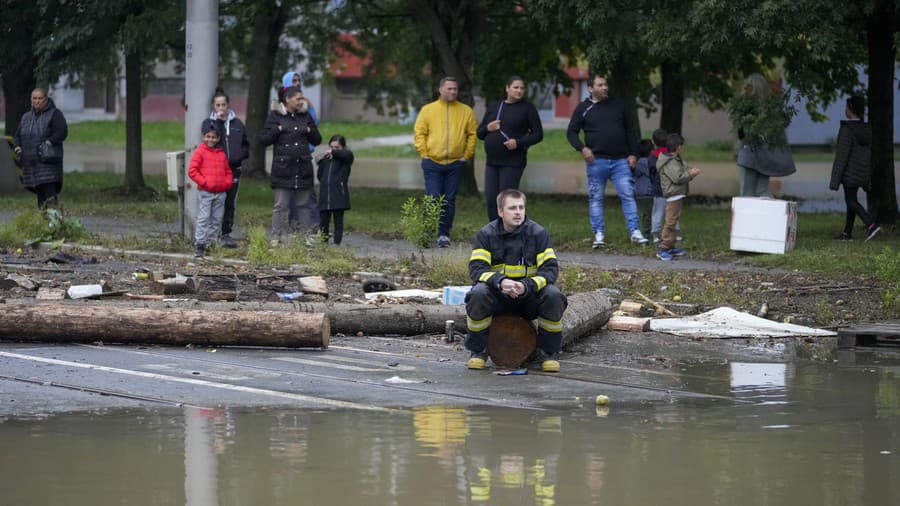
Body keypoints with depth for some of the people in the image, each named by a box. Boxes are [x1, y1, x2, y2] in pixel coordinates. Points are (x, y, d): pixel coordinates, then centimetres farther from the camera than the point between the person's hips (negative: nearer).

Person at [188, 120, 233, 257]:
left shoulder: (222, 154, 13)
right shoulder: (200, 152, -1)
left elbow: (228, 171, 21)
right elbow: (192, 171, -6)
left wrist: (227, 183, 2)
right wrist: (204, 182, -13)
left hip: (220, 193, 5)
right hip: (205, 192, -5)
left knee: (217, 220, 6)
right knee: (204, 218, -8)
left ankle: (210, 243, 14)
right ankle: (200, 245, -7)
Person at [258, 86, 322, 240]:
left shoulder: (305, 116, 14)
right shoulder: (275, 116, 2)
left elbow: (317, 140, 18)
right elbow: (263, 139, -1)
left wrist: (310, 130, -1)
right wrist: (278, 130, -13)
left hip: (303, 169, 4)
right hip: (283, 169, -4)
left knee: (302, 205, 7)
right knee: (281, 206, -4)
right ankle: (277, 237, -2)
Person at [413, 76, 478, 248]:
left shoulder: (466, 111, 6)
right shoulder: (428, 110, 3)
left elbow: (472, 134, 9)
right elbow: (419, 132, 3)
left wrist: (467, 155, 2)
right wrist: (424, 154, -4)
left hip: (455, 163, 2)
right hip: (433, 163, -2)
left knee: (449, 200, 3)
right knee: (433, 199, -6)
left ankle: (444, 234, 10)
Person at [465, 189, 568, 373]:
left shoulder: (538, 233, -4)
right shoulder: (486, 234, -4)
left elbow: (550, 268, -10)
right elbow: (476, 268, -13)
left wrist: (527, 286, -29)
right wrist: (500, 281, -34)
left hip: (529, 296, 0)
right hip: (497, 295, 0)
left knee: (554, 296, -30)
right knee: (478, 293, -33)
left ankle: (548, 351, -8)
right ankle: (478, 351, -12)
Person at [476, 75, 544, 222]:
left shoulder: (527, 108, 1)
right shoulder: (494, 108, 14)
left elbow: (538, 134, -1)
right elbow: (479, 133, 18)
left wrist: (519, 143, -16)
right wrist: (487, 128, -5)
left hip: (512, 163, -5)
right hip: (492, 162, 5)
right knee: (491, 201, 1)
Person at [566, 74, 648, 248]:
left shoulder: (618, 105, 11)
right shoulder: (583, 108, 5)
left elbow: (630, 130, 15)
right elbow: (571, 132, 7)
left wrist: (633, 154, 7)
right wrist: (582, 148, -9)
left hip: (620, 161, 1)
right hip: (596, 161, -1)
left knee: (627, 194, -6)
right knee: (595, 198, 2)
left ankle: (635, 232, -6)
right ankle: (599, 235, 8)